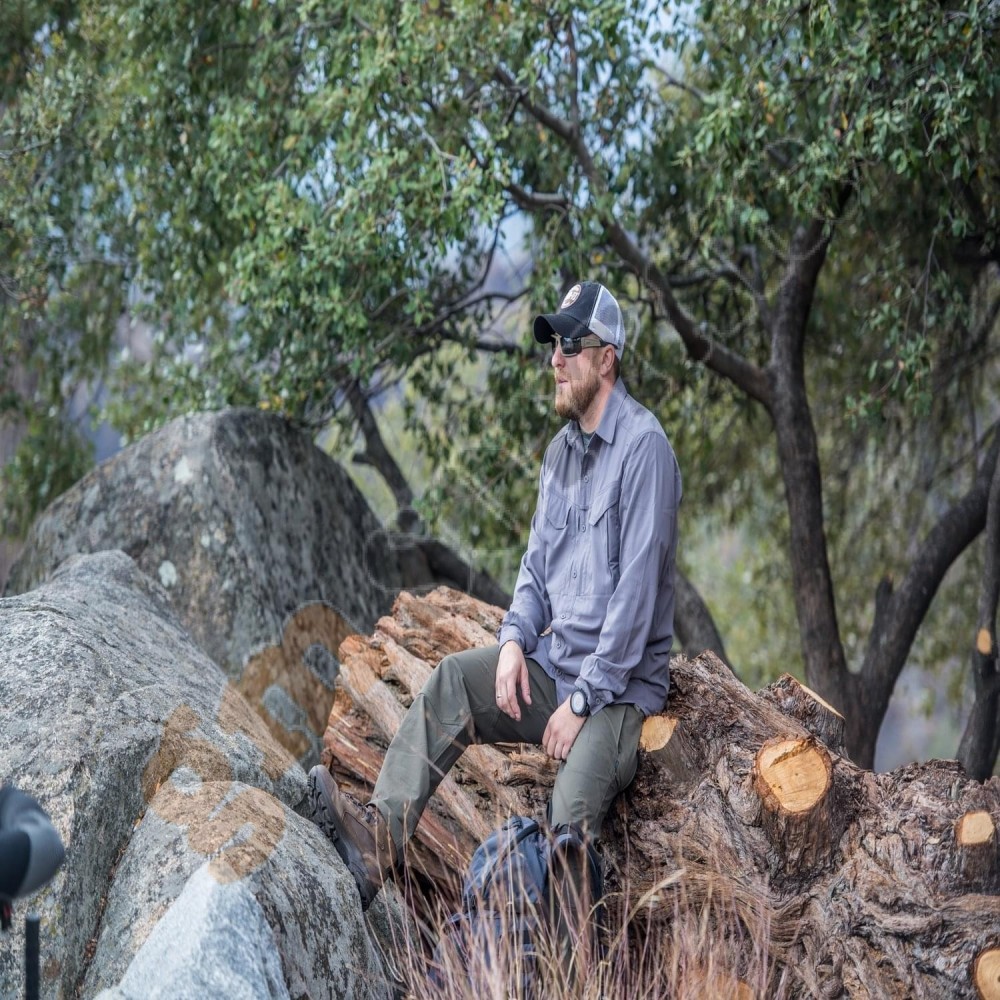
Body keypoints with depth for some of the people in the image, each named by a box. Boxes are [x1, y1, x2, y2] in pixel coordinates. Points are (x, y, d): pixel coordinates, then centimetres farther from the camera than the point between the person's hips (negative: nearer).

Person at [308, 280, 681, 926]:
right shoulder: (561, 449, 13)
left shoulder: (643, 447, -14)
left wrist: (584, 701, -19)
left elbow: (637, 588, -19)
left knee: (571, 819, -28)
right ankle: (379, 839, -27)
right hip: (553, 661, 8)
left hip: (620, 683, -7)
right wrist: (515, 639, -3)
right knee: (453, 681, -16)